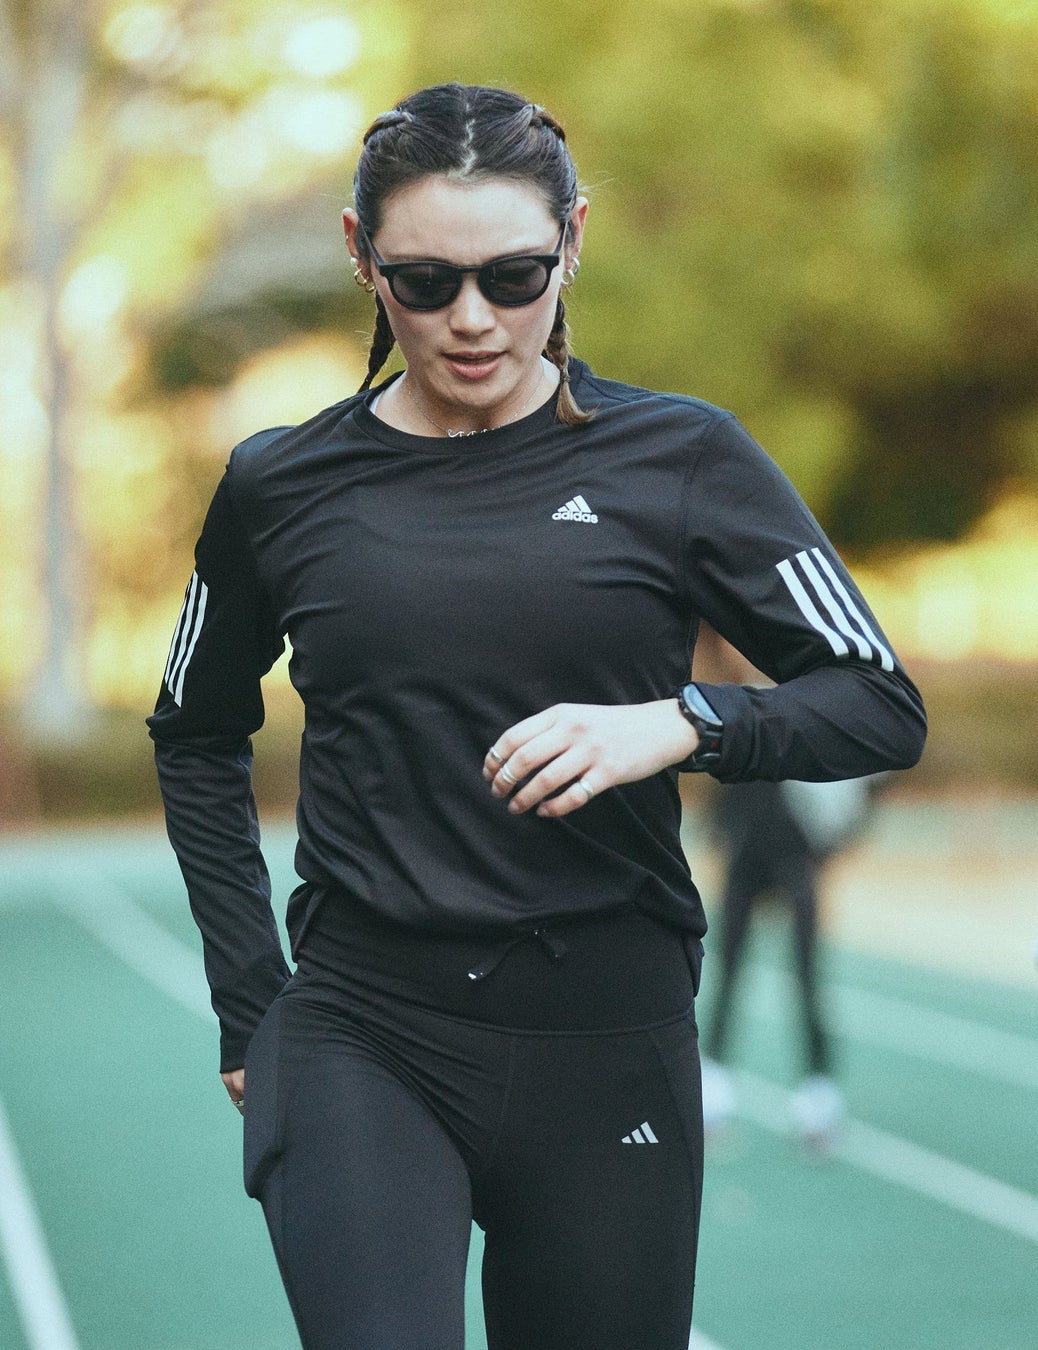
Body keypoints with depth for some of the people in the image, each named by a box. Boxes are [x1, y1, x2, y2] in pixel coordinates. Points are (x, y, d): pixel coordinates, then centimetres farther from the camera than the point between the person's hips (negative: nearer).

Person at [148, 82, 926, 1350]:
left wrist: (675, 723, -18)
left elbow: (883, 705, 1)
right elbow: (197, 738, 20)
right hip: (356, 1039, 0)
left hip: (604, 1047, 1)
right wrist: (249, 1005, 12)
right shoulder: (283, 485, 5)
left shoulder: (676, 458, 0)